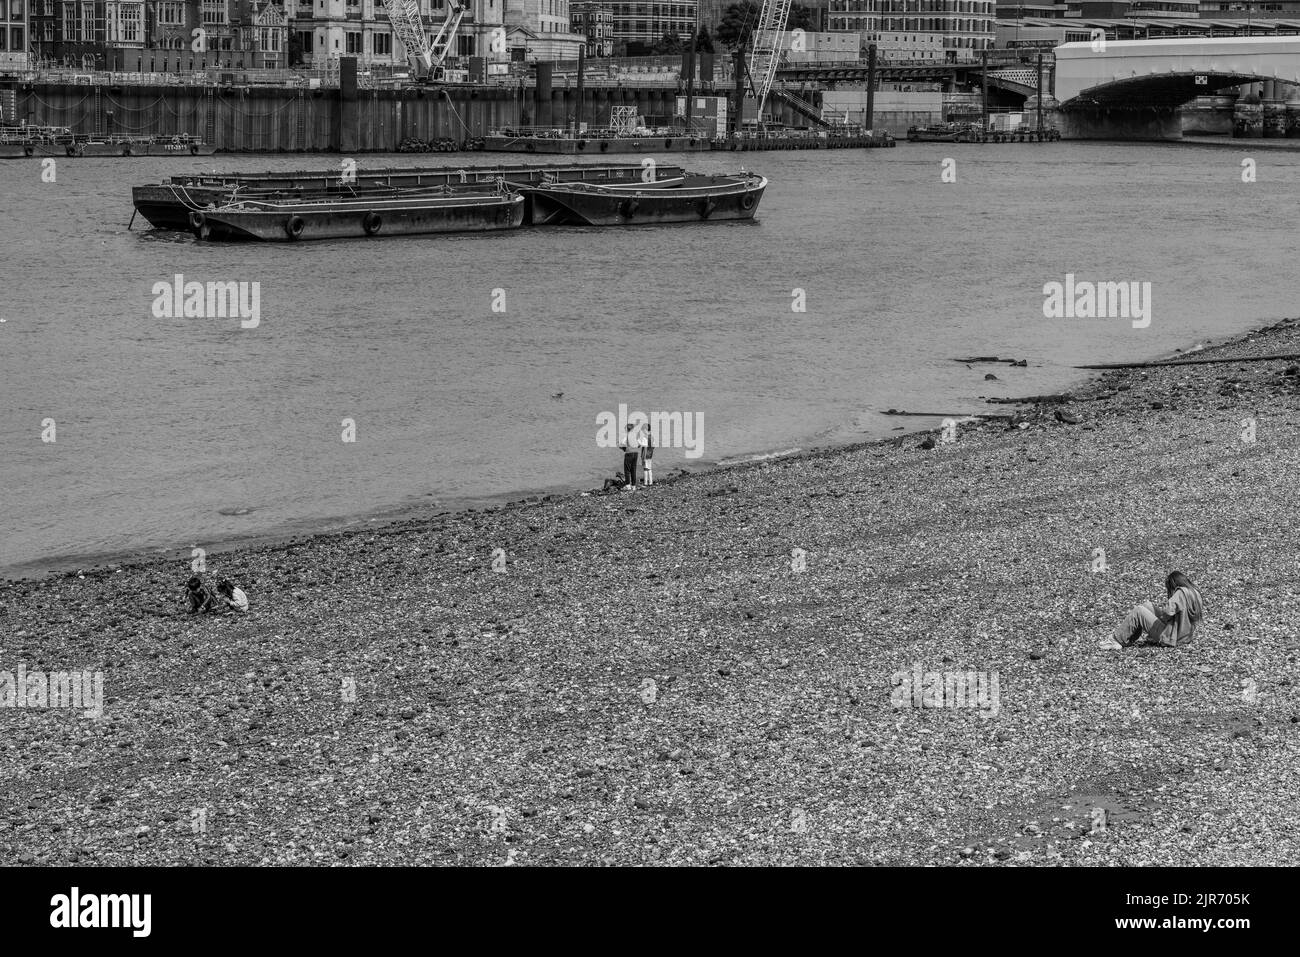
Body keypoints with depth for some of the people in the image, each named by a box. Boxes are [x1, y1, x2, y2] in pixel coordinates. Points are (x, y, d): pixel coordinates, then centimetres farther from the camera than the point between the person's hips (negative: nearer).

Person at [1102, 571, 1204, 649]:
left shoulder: (1181, 593, -22)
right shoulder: (1195, 593, 6)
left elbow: (1168, 612, -33)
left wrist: (1167, 602, -11)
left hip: (1171, 638, -10)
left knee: (1138, 611, -6)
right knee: (1147, 605, 15)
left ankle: (1117, 640, 2)